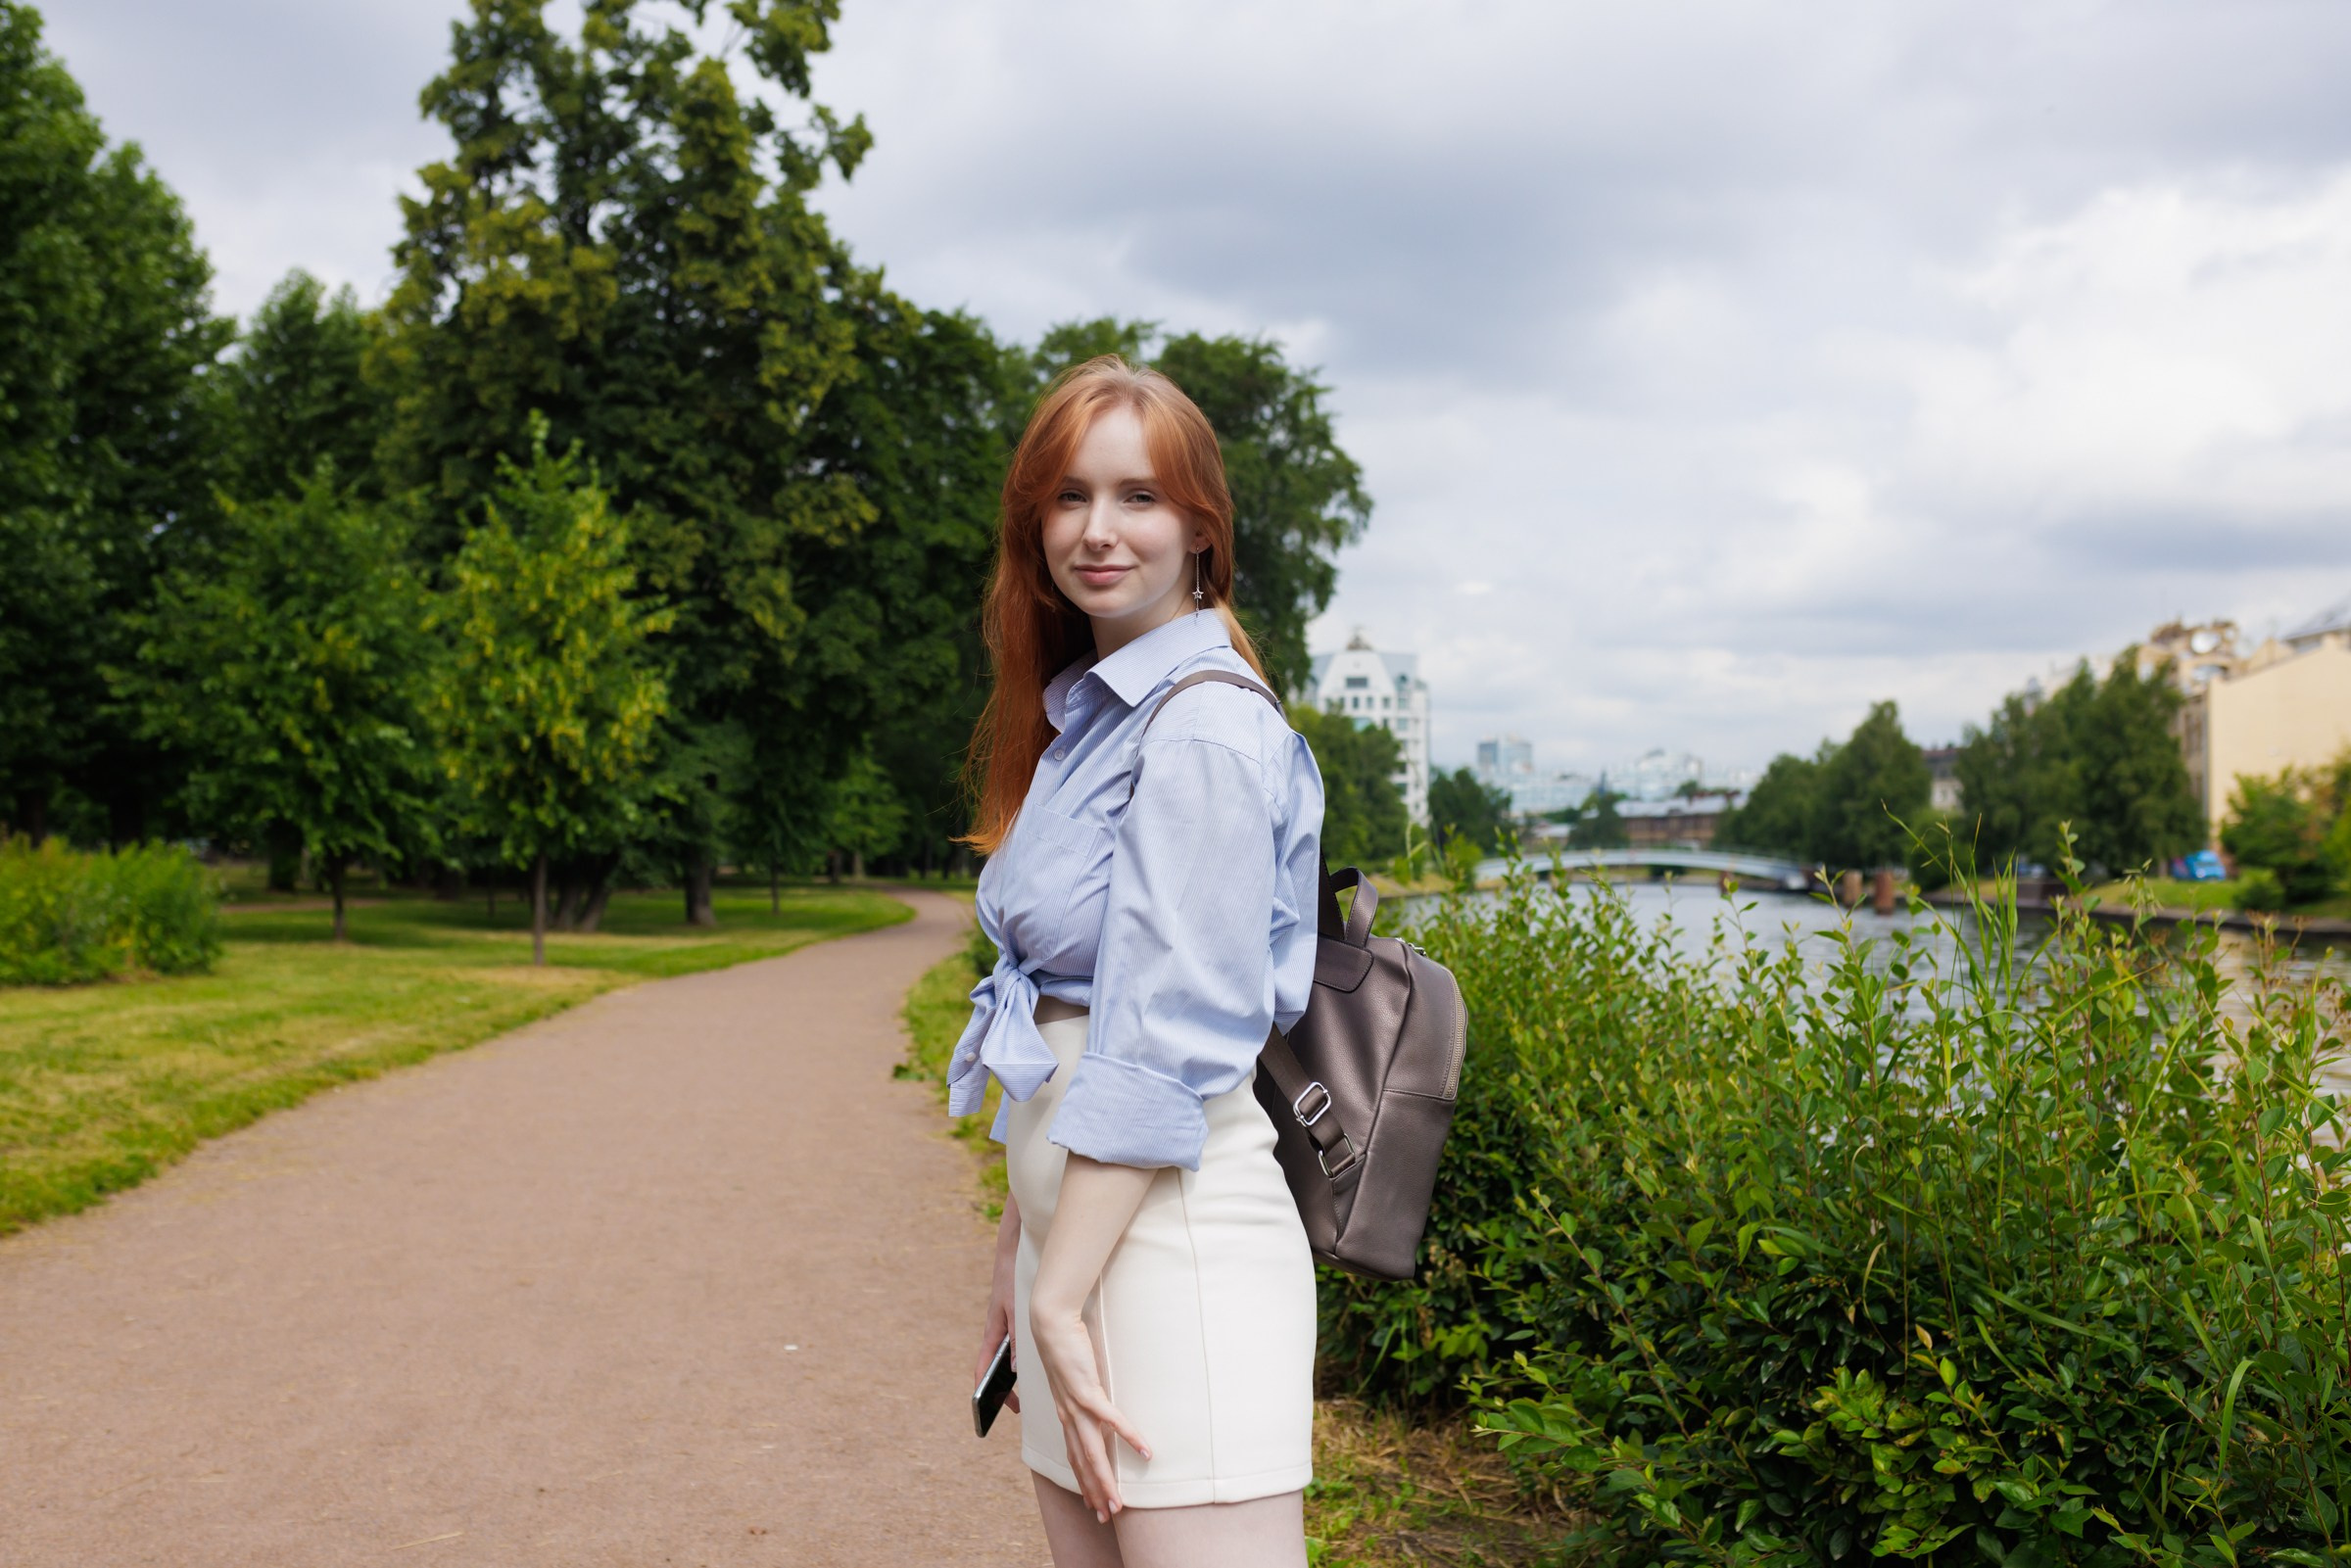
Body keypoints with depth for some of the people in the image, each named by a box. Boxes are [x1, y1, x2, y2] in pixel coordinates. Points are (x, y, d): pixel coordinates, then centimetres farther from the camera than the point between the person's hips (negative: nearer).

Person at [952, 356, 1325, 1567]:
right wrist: (1019, 1252, 18)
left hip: (1171, 1233, -9)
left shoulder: (1202, 730, -12)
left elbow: (1166, 1040, -18)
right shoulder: (1081, 716, 16)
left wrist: (1059, 1298, -16)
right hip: (1079, 1229, 9)